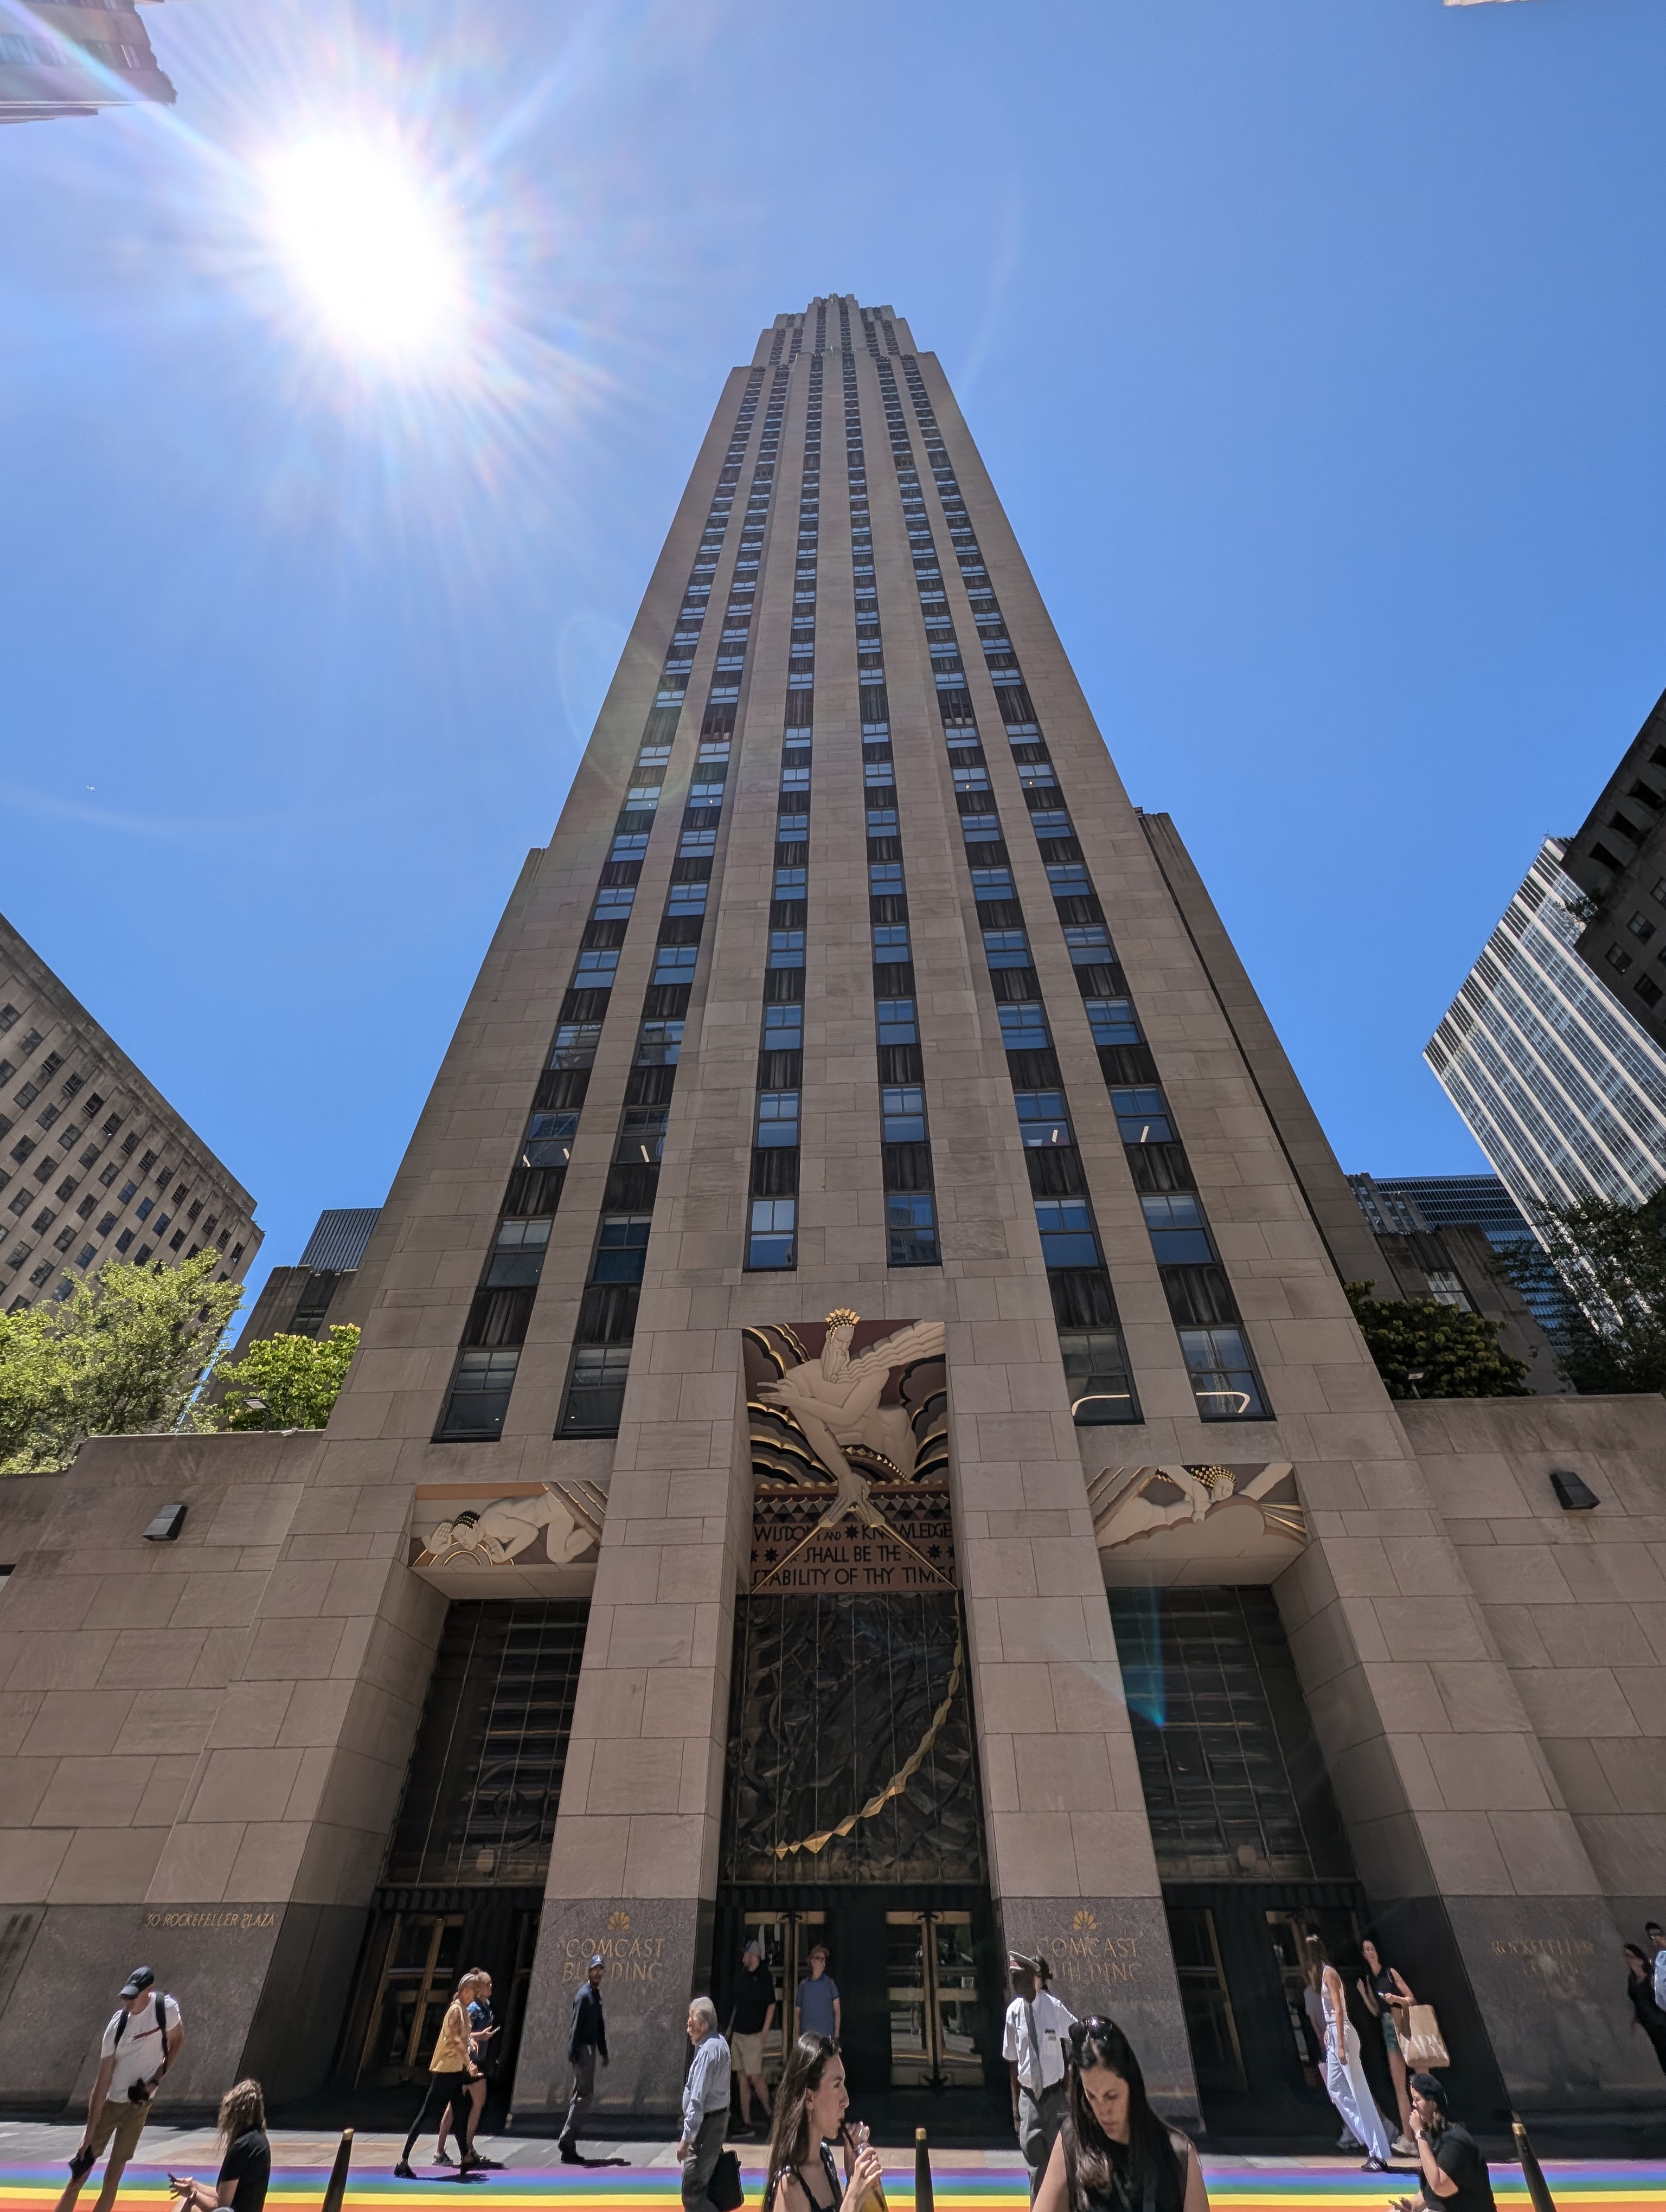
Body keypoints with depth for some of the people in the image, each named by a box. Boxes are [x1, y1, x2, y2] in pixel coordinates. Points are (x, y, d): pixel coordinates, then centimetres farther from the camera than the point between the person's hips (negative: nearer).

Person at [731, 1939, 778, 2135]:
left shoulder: (764, 1976, -13)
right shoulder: (742, 1975, 7)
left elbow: (772, 2006, -11)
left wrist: (764, 2033, -13)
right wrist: (730, 2027, 16)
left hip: (753, 2034, -7)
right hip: (738, 2033, 7)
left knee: (755, 2077, -5)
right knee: (742, 2076, 10)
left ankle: (768, 2114, 15)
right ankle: (746, 2121, 20)